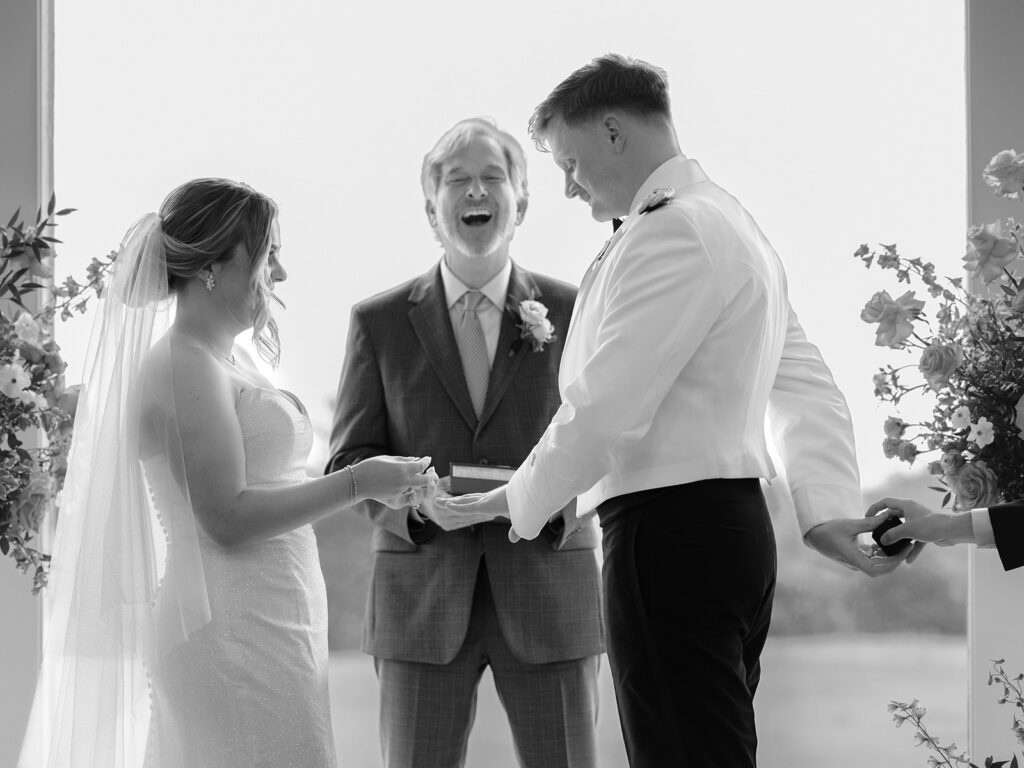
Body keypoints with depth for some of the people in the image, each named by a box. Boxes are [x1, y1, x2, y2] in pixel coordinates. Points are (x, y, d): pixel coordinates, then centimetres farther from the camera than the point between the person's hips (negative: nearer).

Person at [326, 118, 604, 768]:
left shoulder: (572, 312, 6)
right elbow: (350, 460, 5)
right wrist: (419, 500, -15)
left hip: (548, 592, 0)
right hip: (423, 599, 0)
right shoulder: (380, 322, 7)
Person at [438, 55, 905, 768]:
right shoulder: (735, 223, 20)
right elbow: (810, 390, 18)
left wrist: (521, 499, -3)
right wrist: (829, 509, 7)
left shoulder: (670, 233, -14)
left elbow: (603, 412, -18)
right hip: (735, 522, 11)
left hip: (669, 530, -11)